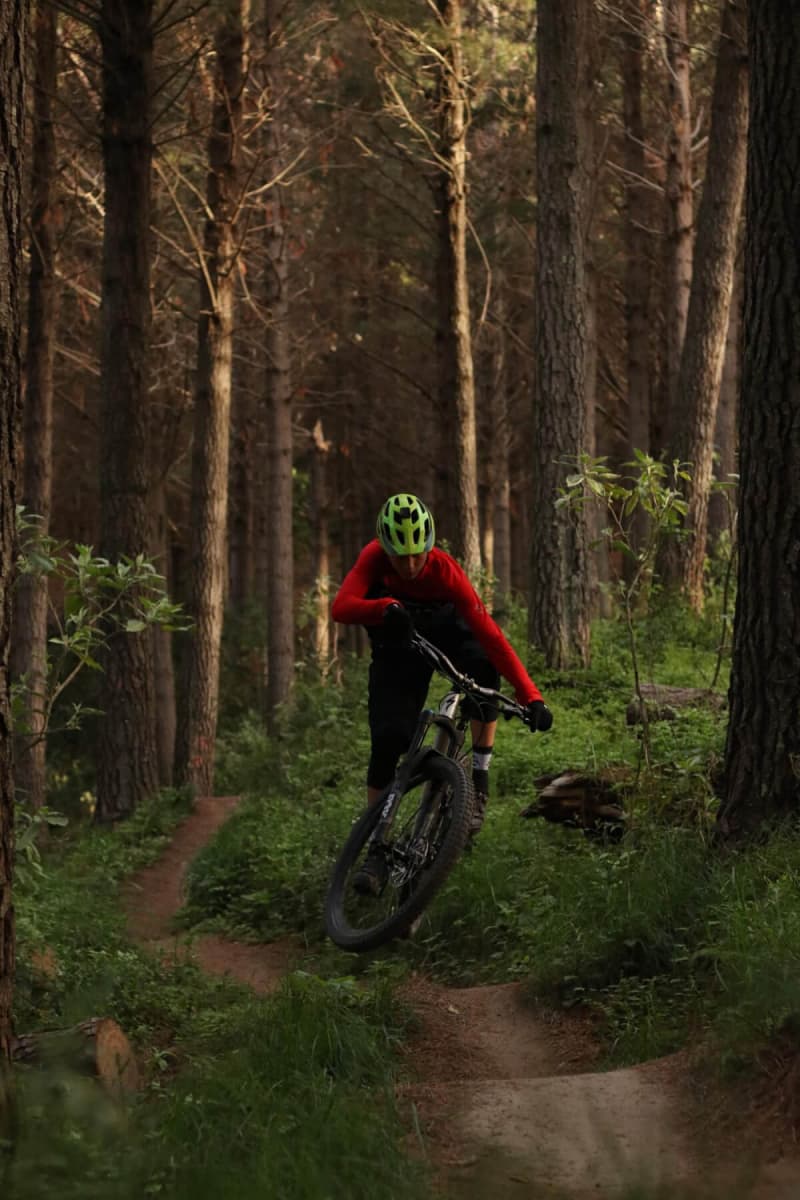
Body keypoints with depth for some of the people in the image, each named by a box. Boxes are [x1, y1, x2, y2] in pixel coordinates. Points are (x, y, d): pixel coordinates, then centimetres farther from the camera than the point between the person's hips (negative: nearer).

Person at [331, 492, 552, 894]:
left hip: (444, 631, -1)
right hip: (397, 644, 1)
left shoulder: (444, 570, -32)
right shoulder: (374, 558, -27)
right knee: (387, 740, -15)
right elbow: (341, 607, -43)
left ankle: (478, 780, -20)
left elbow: (489, 633, -37)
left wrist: (530, 695, -44)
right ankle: (376, 848, -3)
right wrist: (385, 608, -63)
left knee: (482, 664, -34)